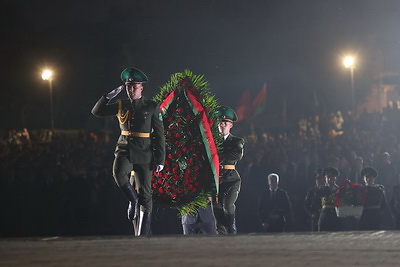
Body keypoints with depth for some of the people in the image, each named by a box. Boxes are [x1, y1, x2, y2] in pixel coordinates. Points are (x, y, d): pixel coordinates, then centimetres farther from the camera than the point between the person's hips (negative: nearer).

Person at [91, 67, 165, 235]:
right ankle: (133, 200, -3)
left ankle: (144, 235, 4)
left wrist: (160, 160, -5)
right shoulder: (121, 105, 9)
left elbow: (159, 135, 0)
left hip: (144, 154, -2)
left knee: (145, 194, -2)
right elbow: (96, 112, 8)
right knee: (118, 174, -31)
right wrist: (109, 96, -5)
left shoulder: (152, 107, 1)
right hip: (125, 151, 2)